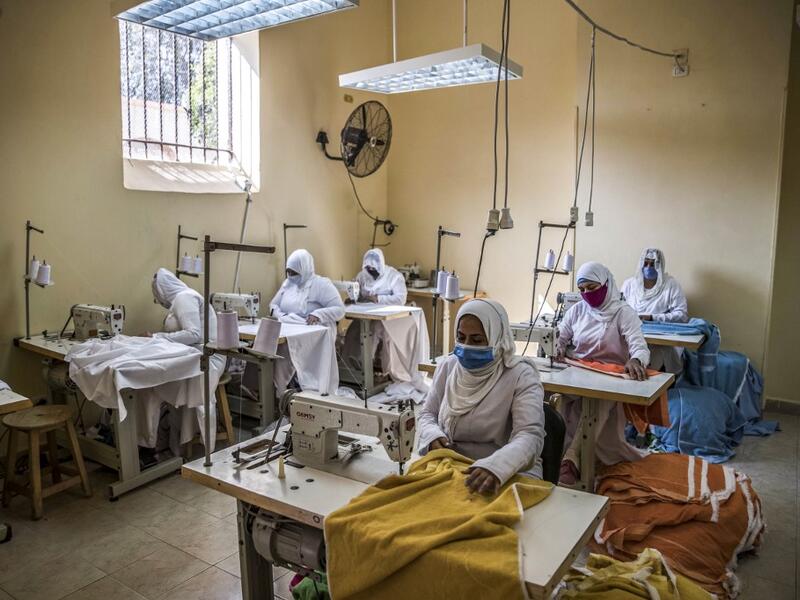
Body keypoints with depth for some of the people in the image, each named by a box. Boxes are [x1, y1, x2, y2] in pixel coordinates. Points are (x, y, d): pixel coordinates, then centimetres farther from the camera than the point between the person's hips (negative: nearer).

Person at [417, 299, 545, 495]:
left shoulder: (520, 376, -11)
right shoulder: (448, 367, 4)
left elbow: (531, 436, -21)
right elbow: (427, 414, 12)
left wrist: (496, 466, -39)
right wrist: (433, 436, -10)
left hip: (509, 473, -4)